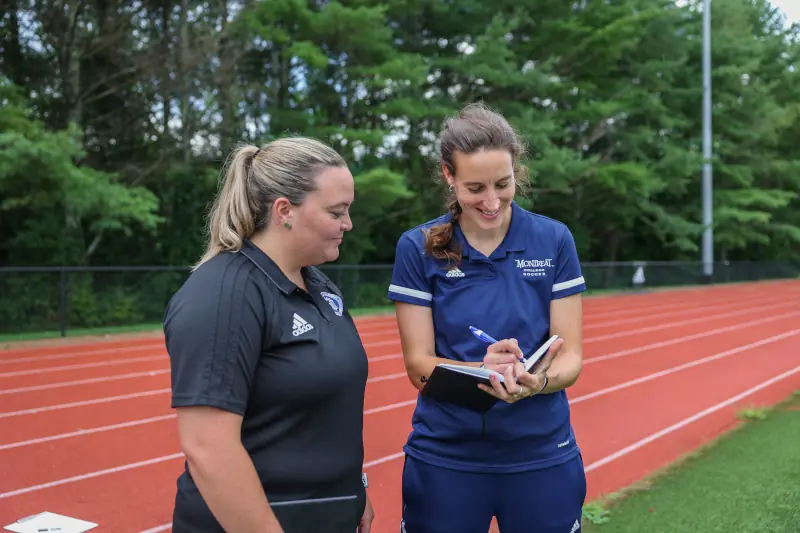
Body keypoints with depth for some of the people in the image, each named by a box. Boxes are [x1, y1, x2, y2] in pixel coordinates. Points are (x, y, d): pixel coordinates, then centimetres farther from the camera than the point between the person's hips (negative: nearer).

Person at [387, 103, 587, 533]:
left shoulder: (554, 241, -3)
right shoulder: (418, 248, -6)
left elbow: (570, 356, -4)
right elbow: (419, 365, -7)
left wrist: (537, 381, -25)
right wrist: (482, 371, -25)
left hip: (543, 455, 1)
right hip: (445, 458, -1)